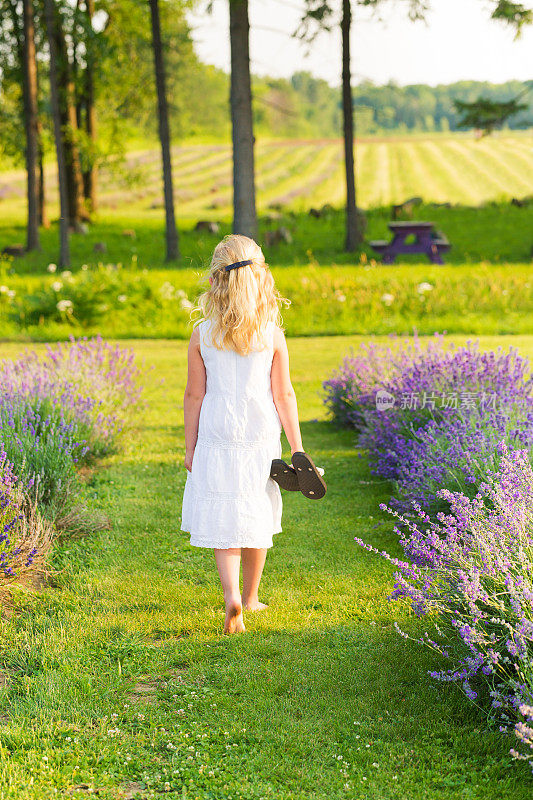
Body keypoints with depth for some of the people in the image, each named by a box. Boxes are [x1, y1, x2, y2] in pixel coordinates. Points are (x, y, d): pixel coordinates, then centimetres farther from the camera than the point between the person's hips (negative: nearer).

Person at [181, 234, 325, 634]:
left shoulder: (202, 335, -6)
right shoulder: (272, 334, -5)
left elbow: (194, 396, -2)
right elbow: (284, 395, -3)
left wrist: (190, 449, 7)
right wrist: (297, 447, 5)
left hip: (217, 439, -1)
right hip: (261, 437, 1)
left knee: (224, 523, 2)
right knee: (257, 518, 16)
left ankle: (232, 597, -19)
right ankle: (251, 596, 30)